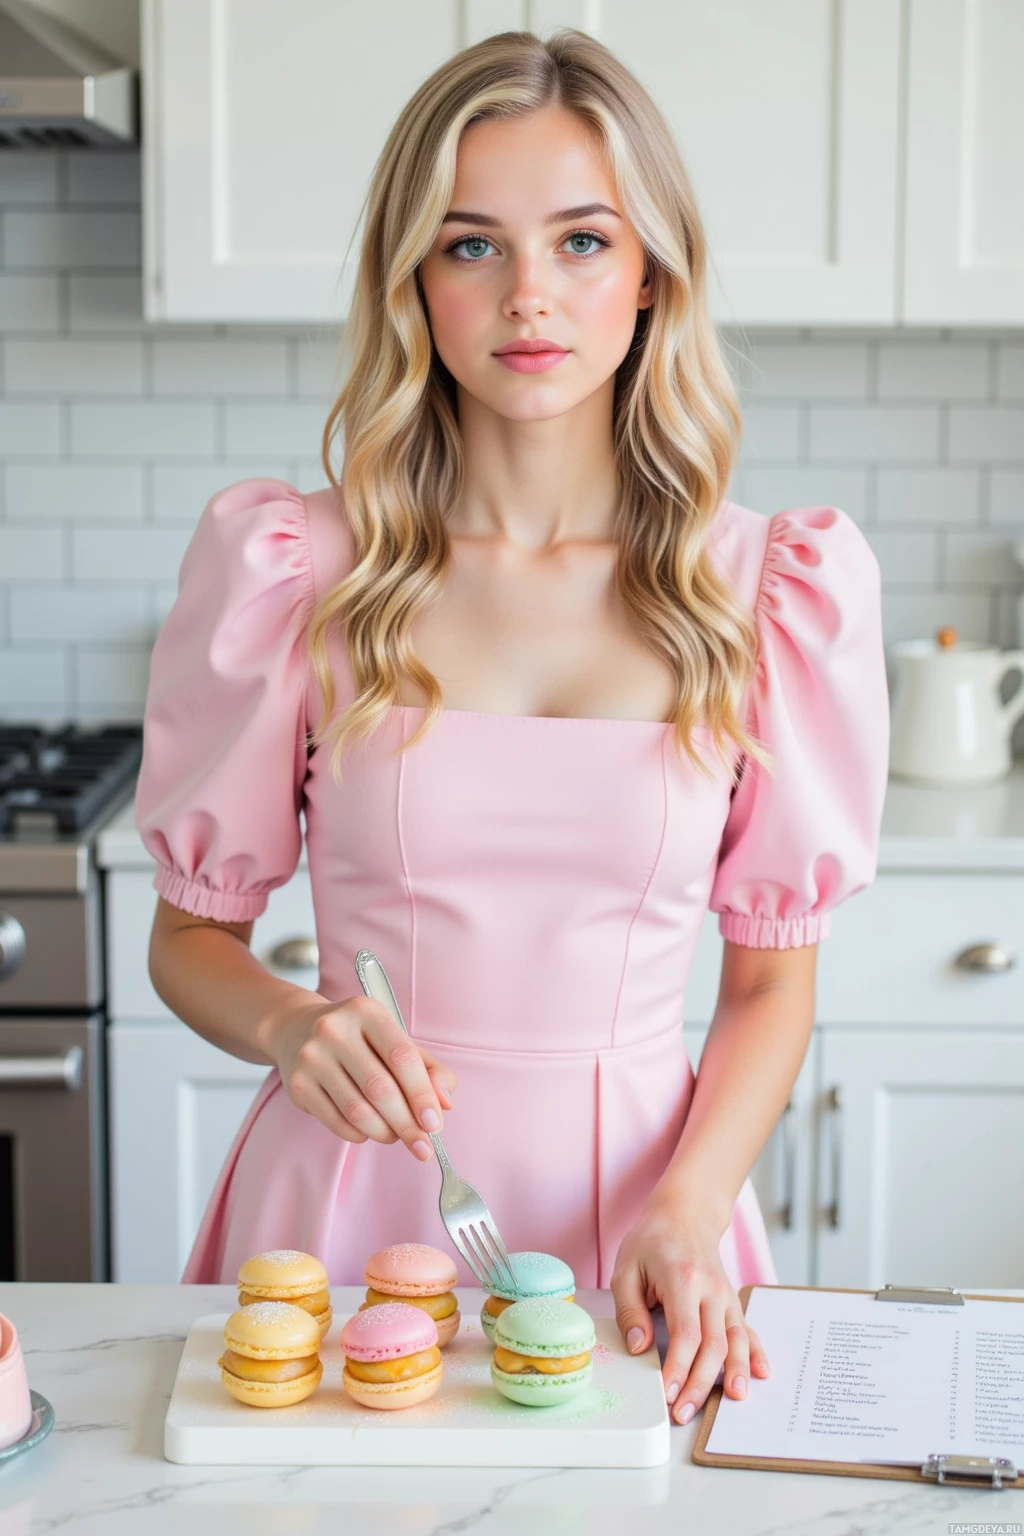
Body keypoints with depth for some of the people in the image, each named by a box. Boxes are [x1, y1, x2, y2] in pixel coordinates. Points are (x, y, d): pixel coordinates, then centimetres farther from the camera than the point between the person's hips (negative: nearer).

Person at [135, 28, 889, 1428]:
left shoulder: (776, 587, -3)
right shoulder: (293, 567, -6)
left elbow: (772, 980, 2)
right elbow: (190, 932, 4)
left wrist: (684, 1217, -13)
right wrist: (291, 1024, -17)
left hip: (636, 1198, 1)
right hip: (347, 1203, 0)